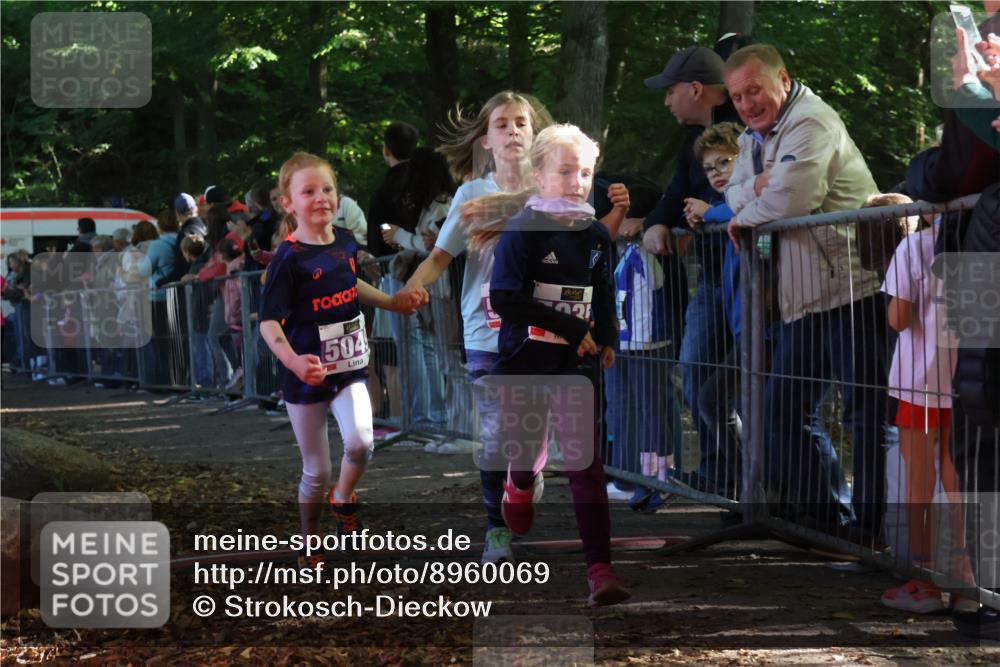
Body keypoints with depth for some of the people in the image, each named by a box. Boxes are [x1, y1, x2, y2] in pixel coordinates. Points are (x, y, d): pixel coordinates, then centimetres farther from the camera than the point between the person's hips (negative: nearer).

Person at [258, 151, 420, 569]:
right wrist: (293, 361, -37)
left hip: (349, 368, 4)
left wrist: (392, 302, 26)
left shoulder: (346, 243, 1)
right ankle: (310, 547, 27)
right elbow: (269, 322, -21)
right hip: (307, 377, -4)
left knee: (360, 442, -20)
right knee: (316, 472, 5)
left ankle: (343, 500, 11)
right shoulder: (289, 258, -17)